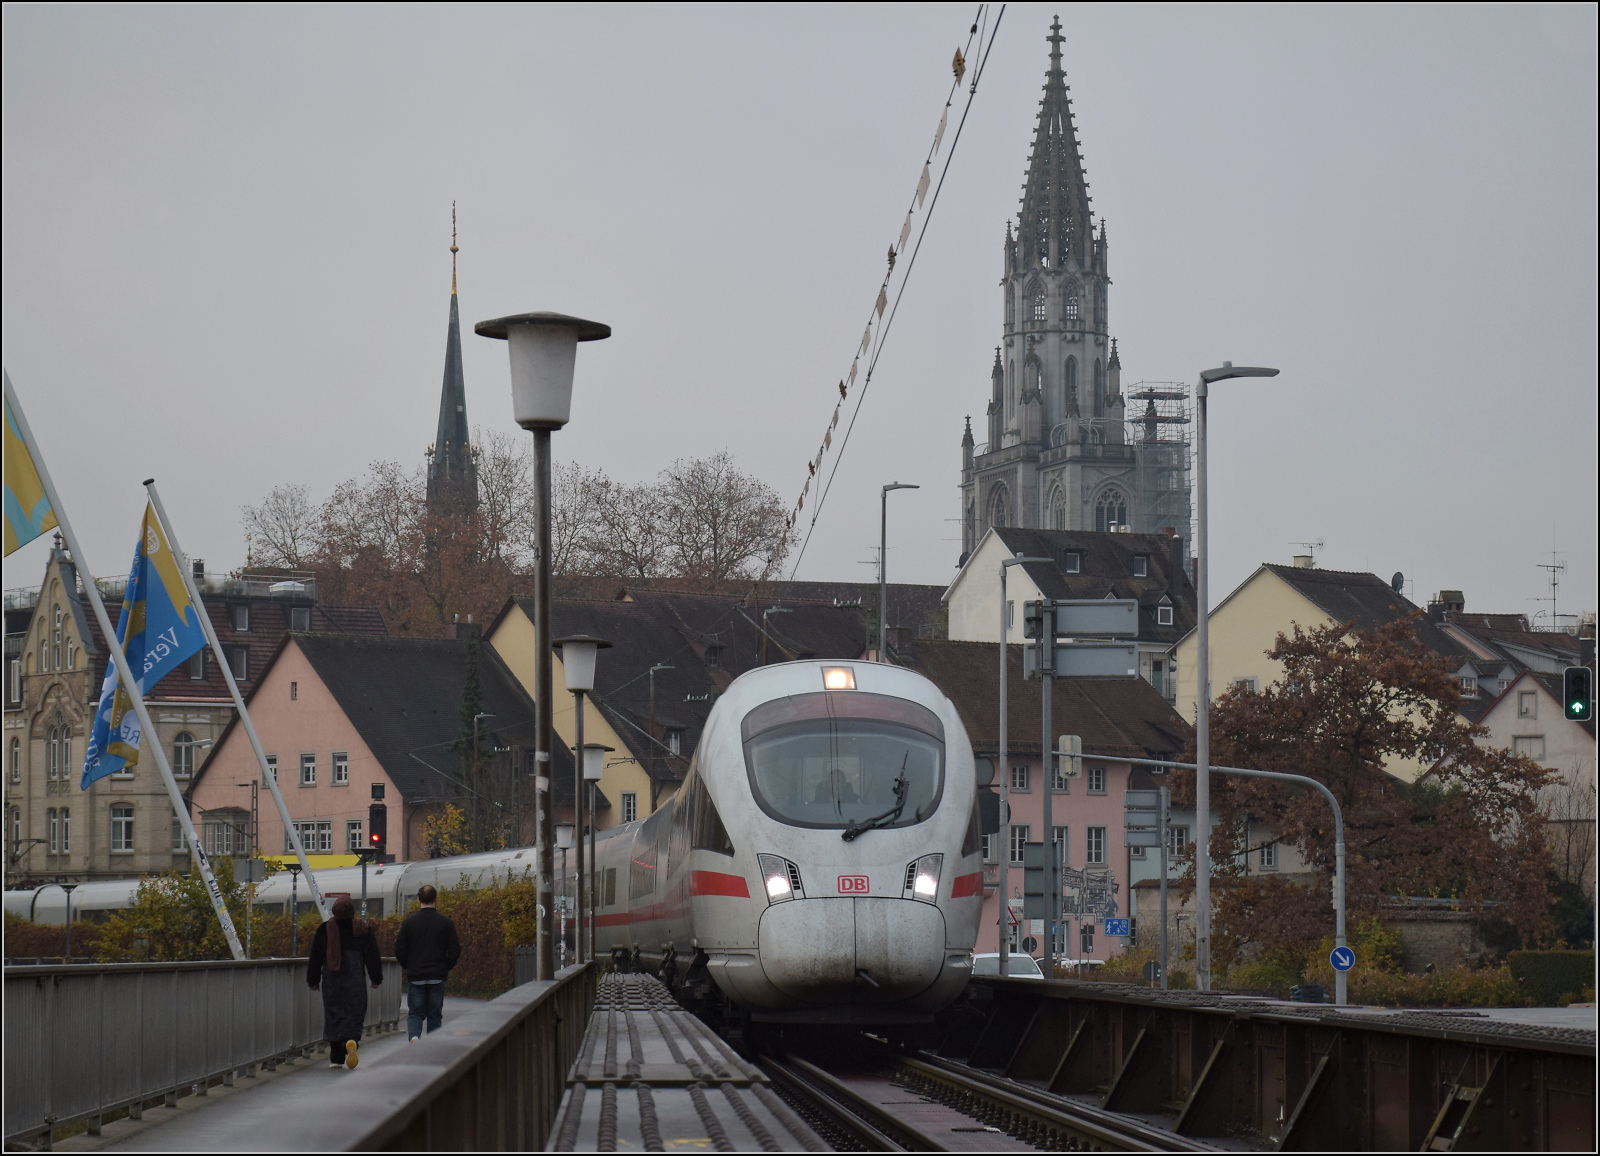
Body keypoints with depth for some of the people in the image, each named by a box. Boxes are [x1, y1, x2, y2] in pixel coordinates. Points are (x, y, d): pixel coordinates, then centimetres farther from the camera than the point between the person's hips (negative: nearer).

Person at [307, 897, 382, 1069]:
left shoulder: (325, 930, 4)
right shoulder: (363, 929, 2)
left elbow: (315, 958, 8)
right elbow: (372, 956, 5)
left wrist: (313, 981, 16)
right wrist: (376, 978, 13)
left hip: (331, 979, 1)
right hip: (354, 980, -1)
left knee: (334, 1015, 6)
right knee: (353, 1013, -1)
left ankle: (336, 1058, 6)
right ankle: (351, 1040, -32)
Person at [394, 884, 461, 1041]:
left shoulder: (409, 921, -3)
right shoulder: (445, 922, -2)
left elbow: (399, 951, -2)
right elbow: (455, 950, -2)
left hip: (415, 976, 0)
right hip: (438, 976, 0)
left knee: (415, 1012, 7)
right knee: (435, 1015, 9)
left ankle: (414, 1035, -20)